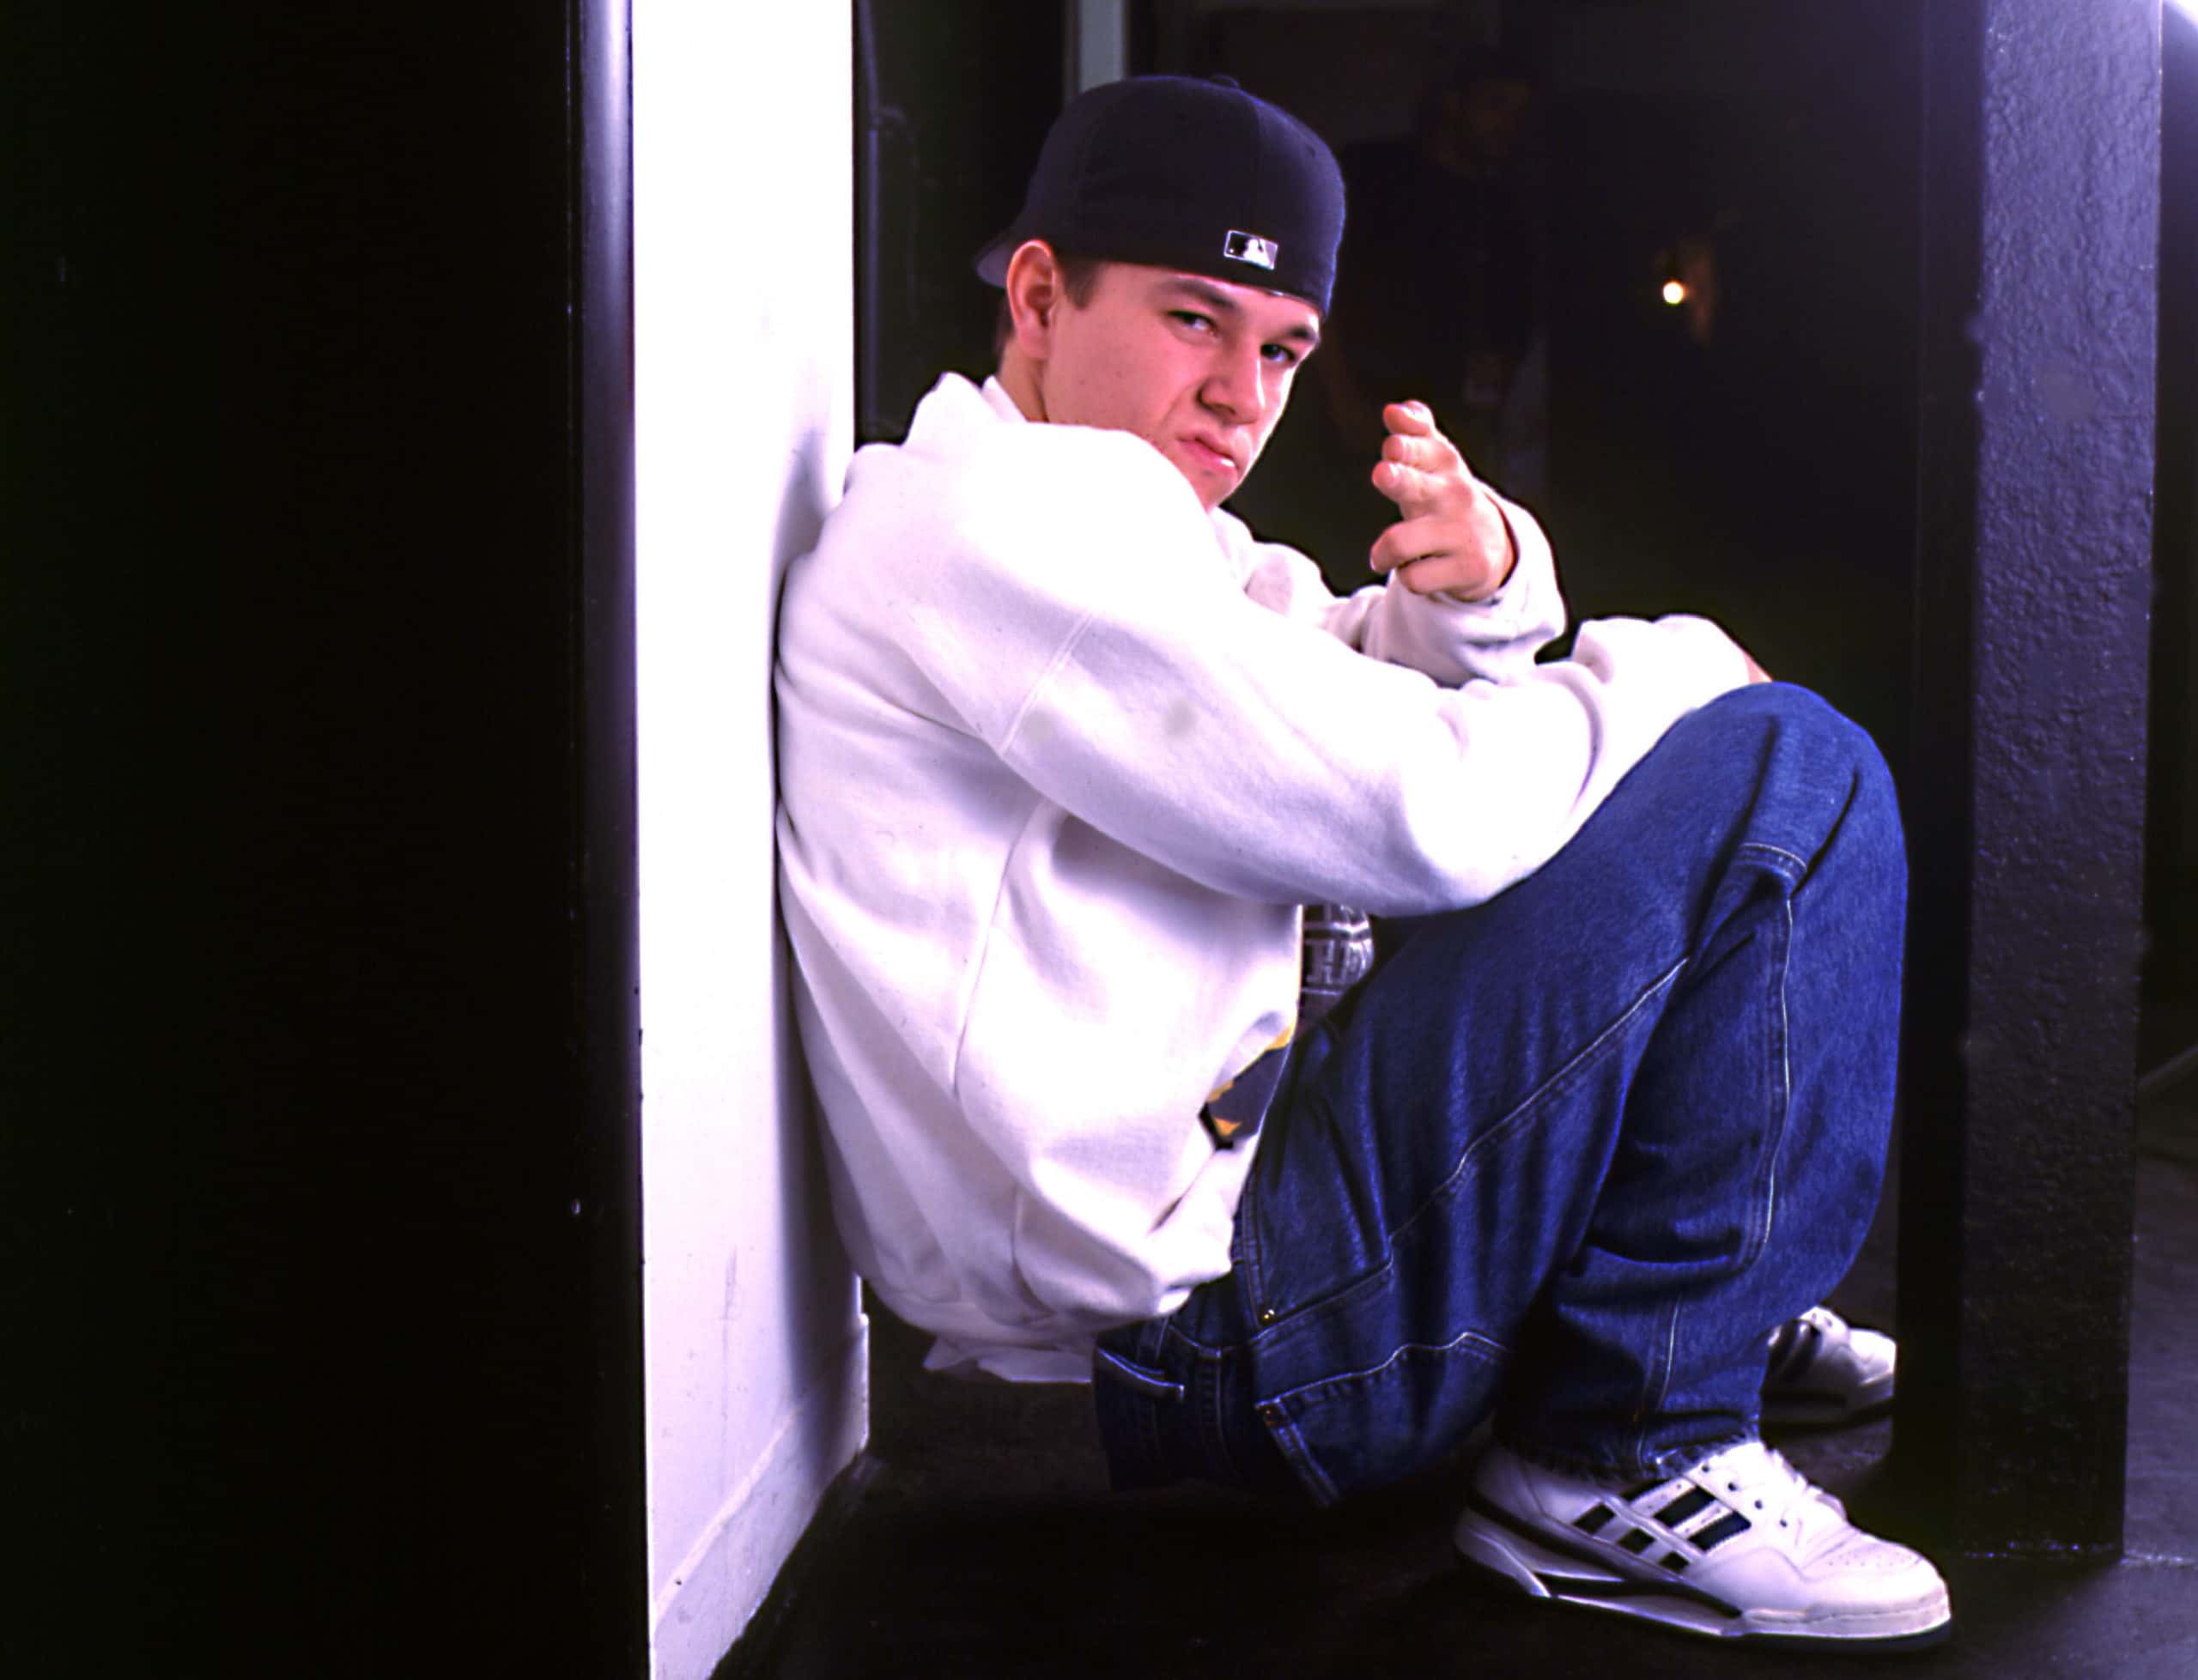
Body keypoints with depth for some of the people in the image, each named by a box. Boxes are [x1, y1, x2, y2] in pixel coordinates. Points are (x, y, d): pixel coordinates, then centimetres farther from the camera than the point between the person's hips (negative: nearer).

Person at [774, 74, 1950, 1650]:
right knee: (1785, 770, -14)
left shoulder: (1093, 516, 18)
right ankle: (1632, 1460, -11)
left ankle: (1691, 1269, 27)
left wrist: (1472, 588, -2)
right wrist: (1668, 670, -4)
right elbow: (1427, 810, -21)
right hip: (1201, 1326, -11)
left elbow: (1380, 706, 20)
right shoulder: (1006, 511, -15)